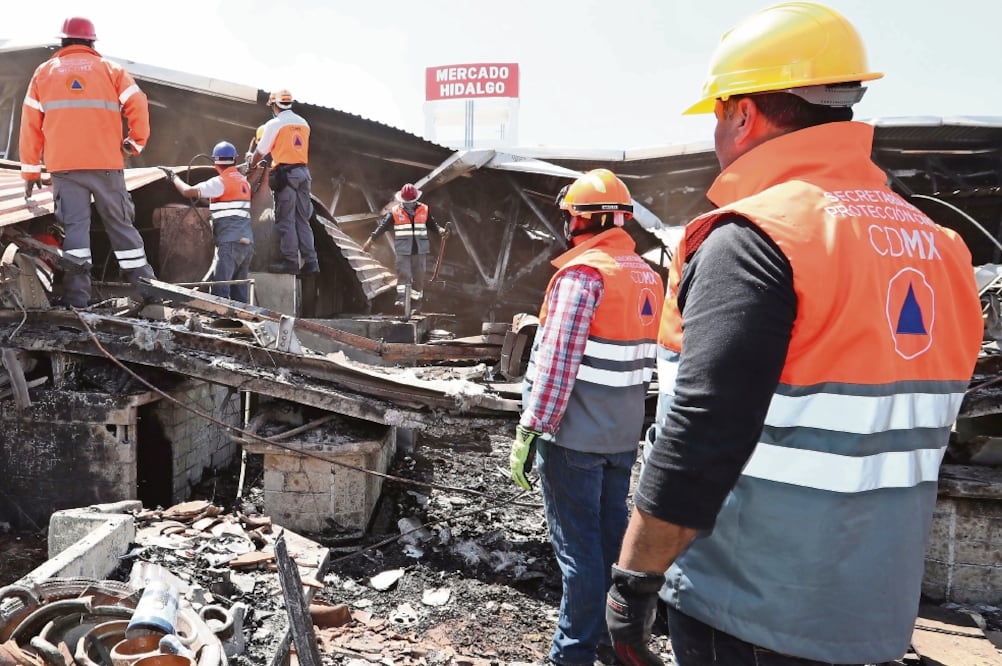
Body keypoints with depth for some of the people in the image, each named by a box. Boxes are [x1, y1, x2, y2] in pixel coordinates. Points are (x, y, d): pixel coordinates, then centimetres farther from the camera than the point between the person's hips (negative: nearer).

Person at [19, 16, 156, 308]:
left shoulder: (44, 71, 14)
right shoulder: (109, 68, 9)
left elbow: (30, 124, 12)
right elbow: (138, 105, -4)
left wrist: (30, 170, 14)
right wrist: (136, 142, 8)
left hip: (63, 166, 1)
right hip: (106, 164, -1)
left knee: (74, 227, 0)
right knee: (120, 224, 5)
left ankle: (77, 298, -6)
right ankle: (146, 287, 5)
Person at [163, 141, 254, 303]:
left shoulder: (221, 182, -5)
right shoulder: (244, 181, 17)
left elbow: (188, 191, -7)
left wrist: (174, 177, 9)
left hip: (230, 242, -8)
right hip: (247, 241, 8)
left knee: (219, 290, -12)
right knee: (240, 291, 9)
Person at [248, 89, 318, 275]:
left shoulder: (274, 124, -4)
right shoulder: (303, 123, 13)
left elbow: (261, 152, 3)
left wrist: (251, 162, 24)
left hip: (285, 174, -6)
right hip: (303, 172, 6)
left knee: (286, 220, -2)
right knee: (302, 219, 8)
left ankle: (290, 261, -5)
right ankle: (310, 261, 3)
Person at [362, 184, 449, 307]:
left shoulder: (424, 210, 5)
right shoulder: (395, 212, -1)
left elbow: (432, 224, 11)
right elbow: (382, 226, -4)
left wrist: (441, 230, -11)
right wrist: (370, 240, -11)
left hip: (420, 250, 2)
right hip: (403, 251, -2)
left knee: (419, 275, 8)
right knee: (403, 274, -12)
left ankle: (417, 297, 25)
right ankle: (401, 298, -13)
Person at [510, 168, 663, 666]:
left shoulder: (583, 273, -16)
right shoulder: (648, 277, 9)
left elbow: (557, 362, -22)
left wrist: (529, 429, -18)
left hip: (573, 434, -8)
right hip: (622, 434, 8)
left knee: (577, 545, 2)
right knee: (613, 536, 17)